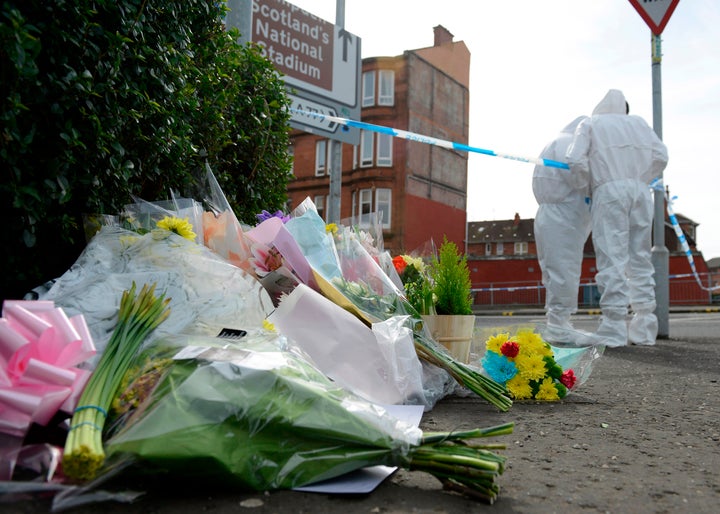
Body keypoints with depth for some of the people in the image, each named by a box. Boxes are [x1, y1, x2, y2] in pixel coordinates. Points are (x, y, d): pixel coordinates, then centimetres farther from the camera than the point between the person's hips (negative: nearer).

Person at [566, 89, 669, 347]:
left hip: (609, 191, -4)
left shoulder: (590, 124, 13)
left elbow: (575, 160, -3)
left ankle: (613, 331, -15)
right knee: (640, 260, 7)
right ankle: (644, 330, 7)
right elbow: (660, 155, 10)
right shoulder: (638, 122, 22)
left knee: (612, 260, -9)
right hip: (640, 191, 4)